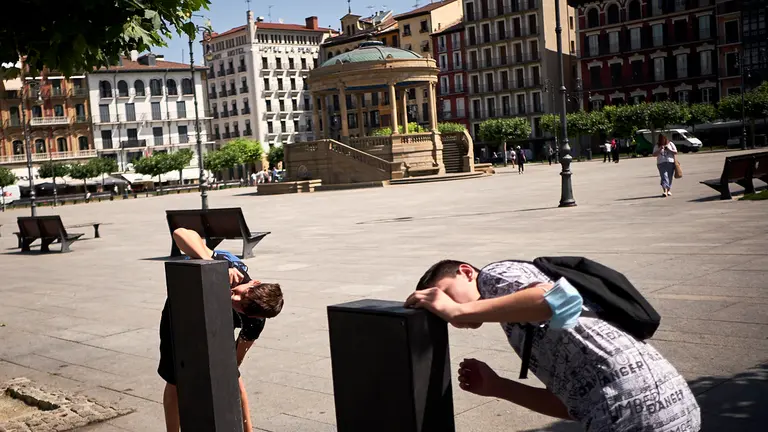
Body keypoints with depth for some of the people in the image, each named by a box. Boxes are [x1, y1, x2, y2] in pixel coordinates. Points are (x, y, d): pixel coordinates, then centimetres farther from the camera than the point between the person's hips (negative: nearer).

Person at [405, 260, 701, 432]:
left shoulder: (496, 275, 3)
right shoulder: (525, 328, 26)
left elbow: (562, 299, -18)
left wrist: (459, 310, -12)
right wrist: (497, 387, 17)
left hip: (635, 408, -10)